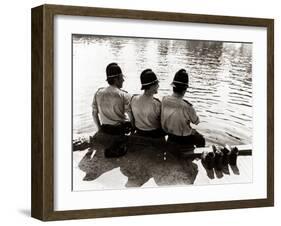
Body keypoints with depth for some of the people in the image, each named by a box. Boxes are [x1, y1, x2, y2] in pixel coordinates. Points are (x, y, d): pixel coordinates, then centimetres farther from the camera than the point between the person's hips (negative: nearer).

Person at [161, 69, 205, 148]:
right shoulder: (187, 107, -33)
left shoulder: (164, 100, -19)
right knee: (201, 140, 28)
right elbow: (196, 121, -14)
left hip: (170, 137, 5)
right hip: (184, 139, -5)